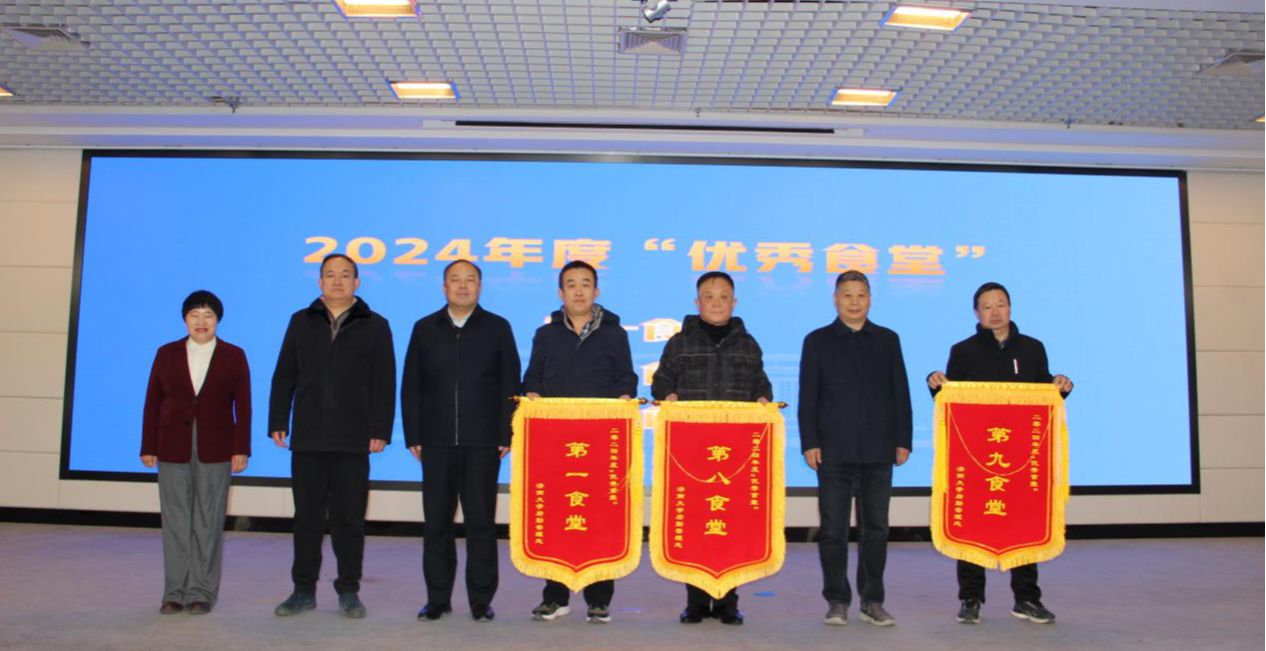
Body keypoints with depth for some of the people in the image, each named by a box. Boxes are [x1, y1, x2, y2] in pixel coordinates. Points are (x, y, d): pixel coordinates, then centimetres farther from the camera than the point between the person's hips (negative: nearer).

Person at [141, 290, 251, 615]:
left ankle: (203, 592, 10)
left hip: (215, 450, -1)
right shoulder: (166, 354, 7)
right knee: (175, 520, 4)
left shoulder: (234, 356, 3)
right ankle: (175, 591, 13)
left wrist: (241, 449, -6)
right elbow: (152, 402, 6)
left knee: (208, 521, 3)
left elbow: (243, 406, 0)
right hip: (173, 449, 2)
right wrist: (148, 447, 2)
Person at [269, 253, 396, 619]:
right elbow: (284, 377, 10)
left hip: (354, 440, -2)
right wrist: (278, 423, 3)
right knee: (307, 517, 8)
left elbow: (384, 383, 1)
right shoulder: (301, 322, 11)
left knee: (349, 518, 4)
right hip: (307, 438, 2)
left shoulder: (375, 326, 4)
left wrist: (380, 430, -6)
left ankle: (349, 592, 15)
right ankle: (304, 590, 19)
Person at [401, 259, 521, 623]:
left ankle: (481, 600, 13)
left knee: (481, 522, 2)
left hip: (482, 443, -2)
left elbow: (509, 386, 3)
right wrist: (413, 436, 2)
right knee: (436, 522, 6)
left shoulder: (497, 328, 5)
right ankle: (437, 599, 18)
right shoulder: (425, 329, 10)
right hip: (436, 443, 2)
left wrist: (505, 436, -4)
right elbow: (411, 386, 9)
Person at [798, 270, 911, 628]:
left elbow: (900, 393, 10)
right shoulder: (817, 341, 7)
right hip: (834, 450, -1)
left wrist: (903, 440, 3)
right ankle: (837, 601, 12)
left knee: (876, 528, 6)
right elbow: (808, 397, 3)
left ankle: (872, 601, 17)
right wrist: (809, 443, -4)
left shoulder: (888, 340, 11)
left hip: (878, 450, 1)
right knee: (833, 529, 2)